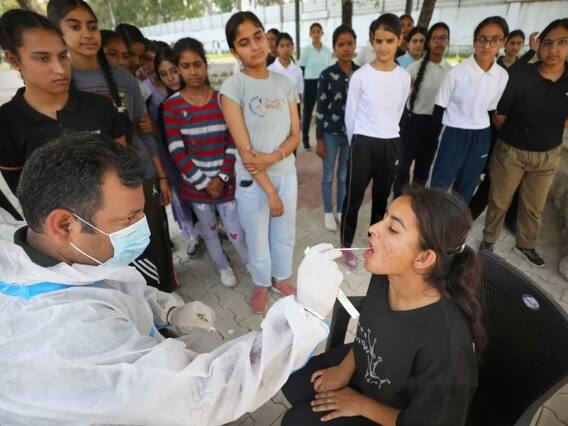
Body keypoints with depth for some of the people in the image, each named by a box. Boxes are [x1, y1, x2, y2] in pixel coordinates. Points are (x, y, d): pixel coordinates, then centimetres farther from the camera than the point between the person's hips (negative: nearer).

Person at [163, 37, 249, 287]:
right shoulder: (172, 106, -7)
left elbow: (233, 143, -5)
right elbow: (177, 152, -10)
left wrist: (221, 178, -13)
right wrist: (203, 183, -14)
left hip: (225, 181, 0)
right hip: (195, 183, 1)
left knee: (235, 230, 5)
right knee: (208, 230, 17)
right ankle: (223, 266, 43)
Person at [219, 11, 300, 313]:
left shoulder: (284, 83, 1)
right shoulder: (232, 88, -13)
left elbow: (295, 135, 0)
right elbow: (244, 150, -17)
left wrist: (273, 157, -20)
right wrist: (270, 191, -16)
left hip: (286, 173, 4)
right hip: (252, 180, -4)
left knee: (285, 234, 19)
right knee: (257, 239, 14)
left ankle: (281, 278, 45)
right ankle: (261, 284, 42)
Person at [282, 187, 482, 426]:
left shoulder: (446, 344, -41)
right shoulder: (385, 276, -23)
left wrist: (359, 404, -12)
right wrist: (345, 368, 1)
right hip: (364, 367, 5)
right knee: (293, 381, 11)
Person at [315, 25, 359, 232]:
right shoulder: (327, 74, -8)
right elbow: (320, 109, -7)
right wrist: (319, 140, -8)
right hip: (330, 133, -2)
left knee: (345, 176, 13)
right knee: (328, 176, 9)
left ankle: (341, 211, 31)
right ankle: (328, 212, 26)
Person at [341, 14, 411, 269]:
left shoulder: (404, 77, 3)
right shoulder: (360, 76, -7)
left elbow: (397, 113, 14)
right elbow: (350, 115, 0)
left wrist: (387, 135, 15)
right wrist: (356, 143, 8)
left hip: (391, 144, 4)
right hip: (363, 143, -4)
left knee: (381, 197, 15)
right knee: (354, 197, 3)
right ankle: (346, 245, 22)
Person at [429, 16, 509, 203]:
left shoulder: (503, 76, -1)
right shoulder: (456, 73, -13)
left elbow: (491, 110, 10)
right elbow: (439, 108, -7)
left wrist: (487, 139, 12)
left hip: (481, 137, 4)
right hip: (455, 134, -4)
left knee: (467, 187, 14)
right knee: (439, 184, -2)